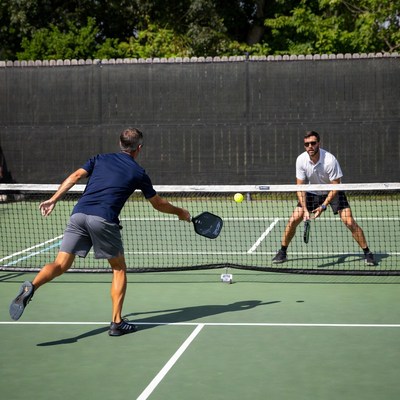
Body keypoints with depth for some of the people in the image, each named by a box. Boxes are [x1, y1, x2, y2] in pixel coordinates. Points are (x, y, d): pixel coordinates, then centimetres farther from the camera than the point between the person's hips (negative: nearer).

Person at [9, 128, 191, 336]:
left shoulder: (100, 159, 22)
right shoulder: (138, 173, 15)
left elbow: (75, 176, 8)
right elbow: (158, 204, 26)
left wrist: (54, 199, 6)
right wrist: (180, 212, 42)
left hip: (78, 215, 3)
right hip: (103, 220, -3)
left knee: (60, 264, 0)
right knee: (119, 269, 16)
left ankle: (30, 287, -29)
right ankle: (116, 322, 13)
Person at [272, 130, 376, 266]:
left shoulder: (330, 160, -30)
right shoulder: (301, 160, -20)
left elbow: (335, 187, -23)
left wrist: (323, 206, -30)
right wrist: (305, 209, -23)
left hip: (333, 193, -3)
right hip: (312, 192, 3)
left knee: (349, 222, -17)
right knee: (293, 220, -7)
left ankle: (367, 253, -3)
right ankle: (282, 253, 11)